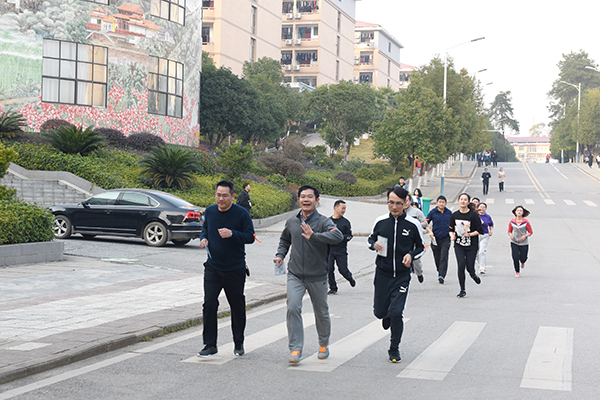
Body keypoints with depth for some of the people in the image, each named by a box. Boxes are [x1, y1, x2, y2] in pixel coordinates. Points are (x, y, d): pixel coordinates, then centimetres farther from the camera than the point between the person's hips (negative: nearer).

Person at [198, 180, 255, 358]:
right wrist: (204, 239, -3)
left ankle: (239, 343, 28)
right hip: (212, 268, 3)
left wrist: (232, 234, -25)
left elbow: (250, 236, -10)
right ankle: (210, 345, 2)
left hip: (235, 270, -3)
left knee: (237, 307, 10)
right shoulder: (209, 211, 3)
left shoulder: (241, 214, -10)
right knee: (209, 305, -7)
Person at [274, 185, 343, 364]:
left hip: (317, 277, -2)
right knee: (293, 308, -17)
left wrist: (313, 236, -38)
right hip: (295, 275, 2)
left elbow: (338, 236, -30)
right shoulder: (291, 221, 5)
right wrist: (280, 255, 9)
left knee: (321, 312, 12)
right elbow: (285, 239, 27)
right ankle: (295, 349, -11)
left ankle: (323, 344, 37)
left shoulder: (323, 221, -8)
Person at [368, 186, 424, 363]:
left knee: (396, 312, -11)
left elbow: (420, 247, 7)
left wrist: (411, 255, -14)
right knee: (380, 312, 7)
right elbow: (371, 239, 15)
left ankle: (394, 350, 9)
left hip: (402, 276, -2)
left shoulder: (412, 225, -5)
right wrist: (374, 245, -9)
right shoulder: (380, 221, -1)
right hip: (382, 274, 2)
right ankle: (387, 316, 48)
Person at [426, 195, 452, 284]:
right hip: (435, 238, 1)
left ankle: (442, 276, -18)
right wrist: (430, 231, -8)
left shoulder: (449, 213, 7)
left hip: (446, 238, -1)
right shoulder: (432, 212, 2)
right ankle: (440, 272, 29)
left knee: (444, 257, -12)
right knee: (437, 258, 7)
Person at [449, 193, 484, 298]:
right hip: (459, 245, 2)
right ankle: (462, 290, 1)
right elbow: (451, 229, 16)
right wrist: (452, 235, -4)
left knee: (470, 268, -1)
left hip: (471, 246, -2)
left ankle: (474, 275, 39)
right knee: (461, 265, -12)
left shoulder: (473, 215, -8)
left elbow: (480, 231, -6)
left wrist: (469, 234, -17)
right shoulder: (454, 215, 4)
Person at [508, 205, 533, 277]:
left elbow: (531, 232, -1)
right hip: (514, 242, 1)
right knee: (515, 258, -7)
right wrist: (510, 235, -13)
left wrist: (525, 236, -20)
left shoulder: (526, 222, -9)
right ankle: (517, 271, 16)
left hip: (524, 243, -1)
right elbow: (509, 231, 9)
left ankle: (522, 262, 43)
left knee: (523, 258, 3)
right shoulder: (512, 222, -2)